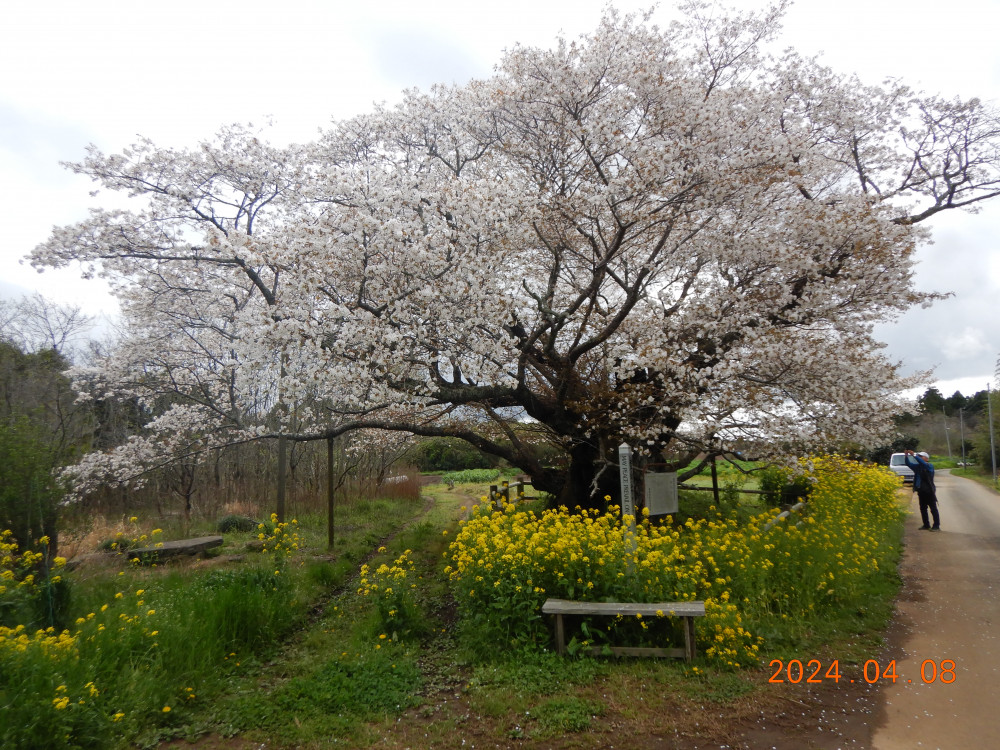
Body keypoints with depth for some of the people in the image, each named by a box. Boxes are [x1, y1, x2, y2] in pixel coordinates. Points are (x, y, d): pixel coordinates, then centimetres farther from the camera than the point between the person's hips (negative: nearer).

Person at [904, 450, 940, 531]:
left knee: (933, 509, -1)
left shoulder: (930, 466, -8)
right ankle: (926, 525, 19)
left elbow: (923, 463, -26)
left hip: (929, 491, -7)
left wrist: (914, 455, -30)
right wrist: (906, 456, -11)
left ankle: (936, 526, 3)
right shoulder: (917, 466, 10)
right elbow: (908, 463, 6)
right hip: (921, 491, 7)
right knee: (923, 509, 11)